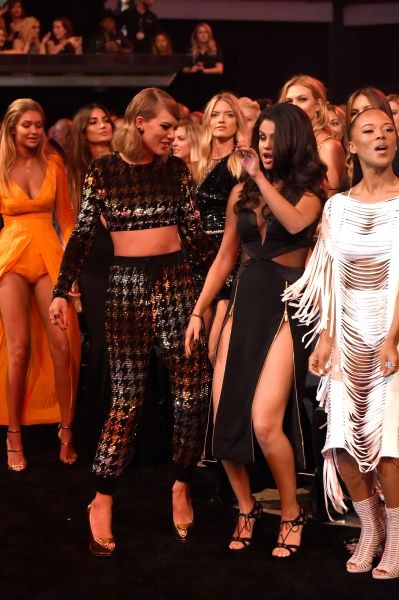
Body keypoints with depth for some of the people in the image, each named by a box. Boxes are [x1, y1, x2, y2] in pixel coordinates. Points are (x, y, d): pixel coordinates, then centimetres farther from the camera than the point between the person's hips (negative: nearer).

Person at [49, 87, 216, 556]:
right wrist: (61, 290, -9)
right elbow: (83, 234, -1)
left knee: (192, 392, -3)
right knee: (127, 397, -4)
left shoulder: (176, 169, 7)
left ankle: (181, 485, 15)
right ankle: (102, 500, 5)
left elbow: (194, 233, 8)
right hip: (127, 285, -2)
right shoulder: (103, 171, 1)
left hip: (175, 282, 2)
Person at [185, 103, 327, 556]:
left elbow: (297, 223, -23)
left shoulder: (309, 190, 1)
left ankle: (291, 514, 6)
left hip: (286, 307, -5)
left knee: (264, 422, -16)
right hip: (243, 303, 5)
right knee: (224, 417, -1)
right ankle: (246, 509, 20)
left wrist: (260, 177, -17)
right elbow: (224, 257, 16)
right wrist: (198, 310, 10)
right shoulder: (241, 193, 13)